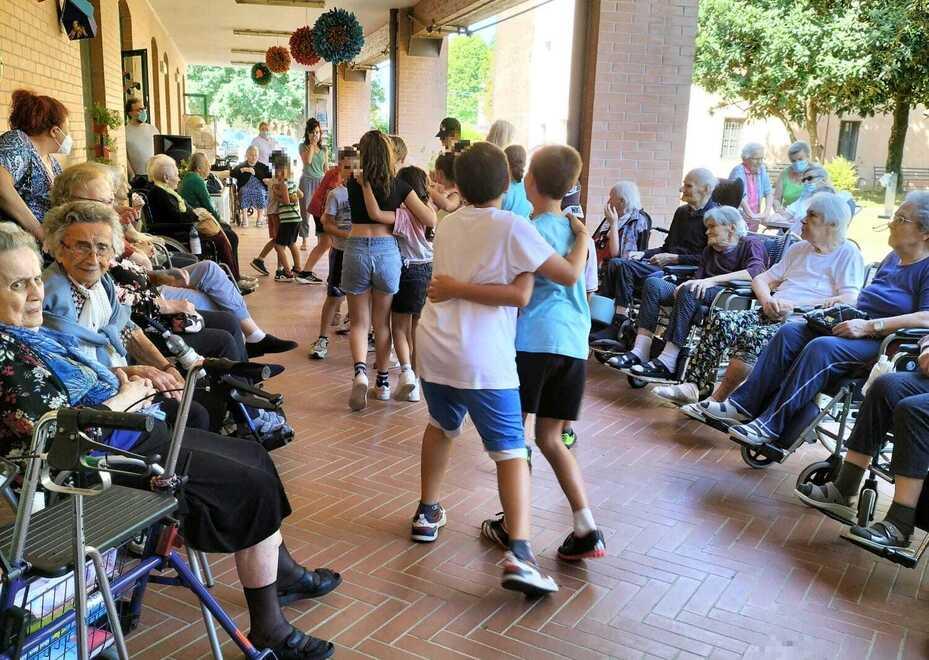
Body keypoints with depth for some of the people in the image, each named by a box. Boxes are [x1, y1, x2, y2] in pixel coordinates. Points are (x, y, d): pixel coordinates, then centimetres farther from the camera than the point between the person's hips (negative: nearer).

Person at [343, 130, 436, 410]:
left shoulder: (354, 182, 4)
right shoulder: (399, 185, 0)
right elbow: (430, 220, 0)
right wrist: (425, 197, 18)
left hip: (356, 250, 0)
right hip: (388, 251, 0)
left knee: (359, 322, 9)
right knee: (382, 321, 15)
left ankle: (360, 371, -16)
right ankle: (382, 382, 24)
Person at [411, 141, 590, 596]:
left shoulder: (446, 226, 10)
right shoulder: (513, 227, -7)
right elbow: (569, 274, -2)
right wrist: (582, 236, 12)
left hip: (434, 346, 6)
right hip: (483, 358, -5)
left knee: (441, 425, 29)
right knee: (511, 451, -1)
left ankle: (427, 513, 38)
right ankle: (519, 554, -13)